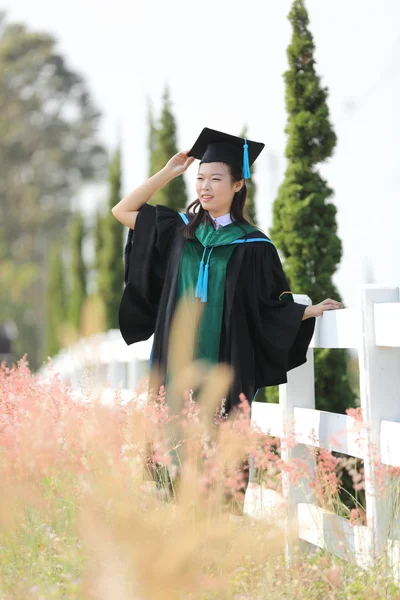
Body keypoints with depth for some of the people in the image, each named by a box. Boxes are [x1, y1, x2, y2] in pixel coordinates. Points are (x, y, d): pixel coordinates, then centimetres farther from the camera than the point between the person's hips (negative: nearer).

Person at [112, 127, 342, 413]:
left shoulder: (252, 245, -1)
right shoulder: (181, 229, 10)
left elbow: (272, 306, 3)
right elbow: (123, 211, 12)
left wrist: (311, 310, -12)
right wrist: (168, 172, 8)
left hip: (225, 364, -3)